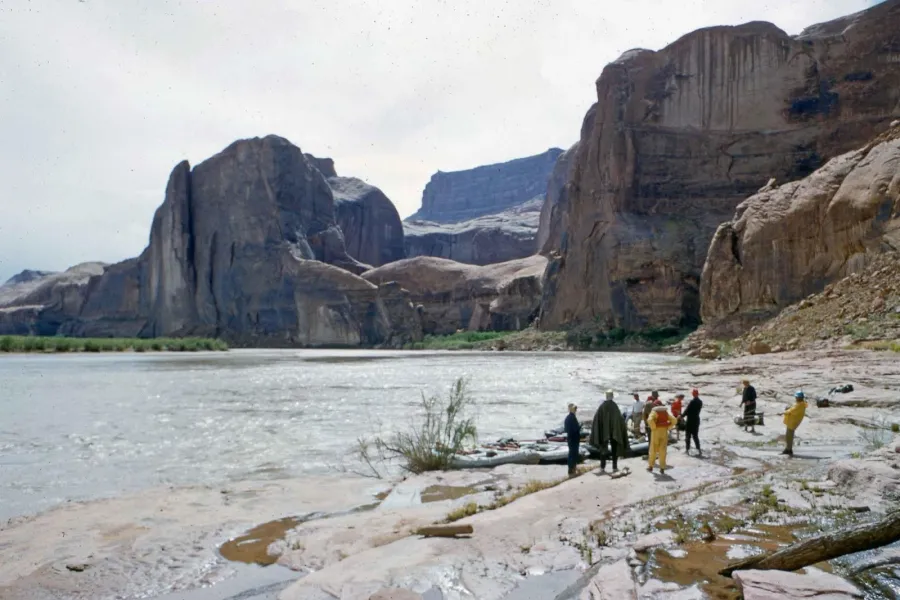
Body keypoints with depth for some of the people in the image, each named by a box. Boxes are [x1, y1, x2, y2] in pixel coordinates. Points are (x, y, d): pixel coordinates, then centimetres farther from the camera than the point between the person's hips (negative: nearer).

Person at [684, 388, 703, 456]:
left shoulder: (692, 402, -20)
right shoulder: (700, 402, 4)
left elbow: (687, 410, -15)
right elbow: (698, 410, 11)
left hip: (690, 420, -6)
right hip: (696, 420, 6)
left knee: (688, 435, 5)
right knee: (695, 436, 11)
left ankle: (688, 450, 7)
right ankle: (699, 450, 3)